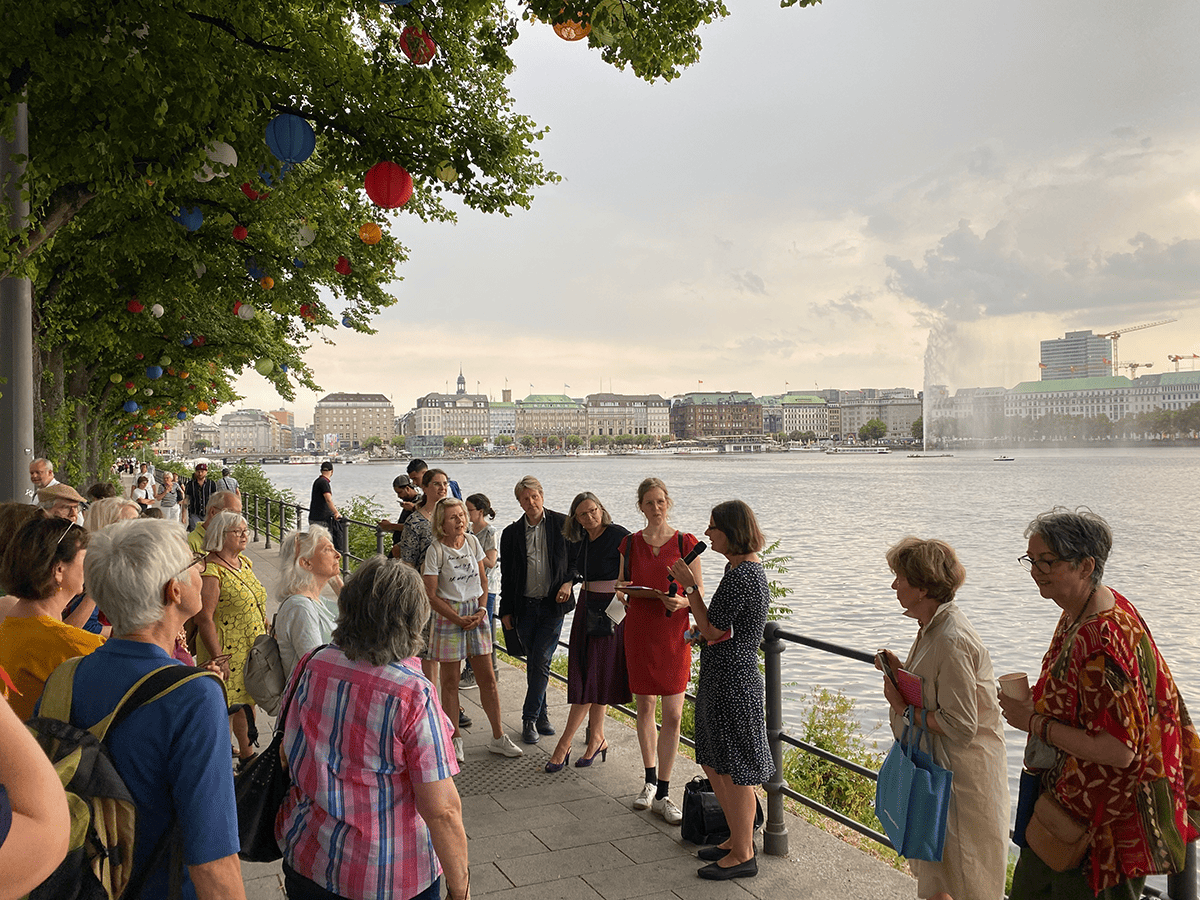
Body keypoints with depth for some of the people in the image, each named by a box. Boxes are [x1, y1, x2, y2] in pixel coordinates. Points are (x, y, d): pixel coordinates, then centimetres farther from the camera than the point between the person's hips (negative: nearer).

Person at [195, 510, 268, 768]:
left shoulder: (245, 563, 9)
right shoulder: (211, 570, -17)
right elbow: (204, 618, -19)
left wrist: (265, 639, 17)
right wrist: (219, 658, -21)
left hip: (251, 650, 8)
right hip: (226, 650, -8)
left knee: (247, 701, 16)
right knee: (225, 708, 0)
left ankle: (247, 756, 30)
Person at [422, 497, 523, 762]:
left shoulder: (472, 542, 3)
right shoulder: (435, 550, -11)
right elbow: (431, 595, -10)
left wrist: (481, 609, -3)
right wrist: (458, 619, -13)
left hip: (476, 613, 4)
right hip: (447, 615, -4)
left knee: (487, 678, 6)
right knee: (449, 681, 4)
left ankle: (498, 738, 17)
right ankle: (454, 740, 17)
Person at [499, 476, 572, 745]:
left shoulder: (562, 524, -2)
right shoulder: (511, 533, 4)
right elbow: (507, 575, 9)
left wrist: (569, 582, -11)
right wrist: (506, 610, 7)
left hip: (553, 605, -2)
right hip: (524, 607, 2)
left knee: (540, 661, -7)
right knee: (533, 662, 9)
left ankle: (530, 718, 5)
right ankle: (541, 714, 22)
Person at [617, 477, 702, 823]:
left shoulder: (685, 543, -3)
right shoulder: (630, 544, 4)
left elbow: (699, 592, -1)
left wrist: (681, 602, -22)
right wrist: (620, 588, -9)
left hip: (674, 632, -2)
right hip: (639, 629, 2)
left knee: (673, 714, -3)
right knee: (645, 706, 12)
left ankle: (662, 795, 7)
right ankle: (650, 781, 29)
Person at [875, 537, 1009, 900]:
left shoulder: (951, 641, -28)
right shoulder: (932, 627, 3)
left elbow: (960, 727, -28)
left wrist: (904, 707, -18)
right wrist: (902, 672, -2)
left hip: (963, 770, -9)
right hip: (934, 761, 9)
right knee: (936, 870, 23)